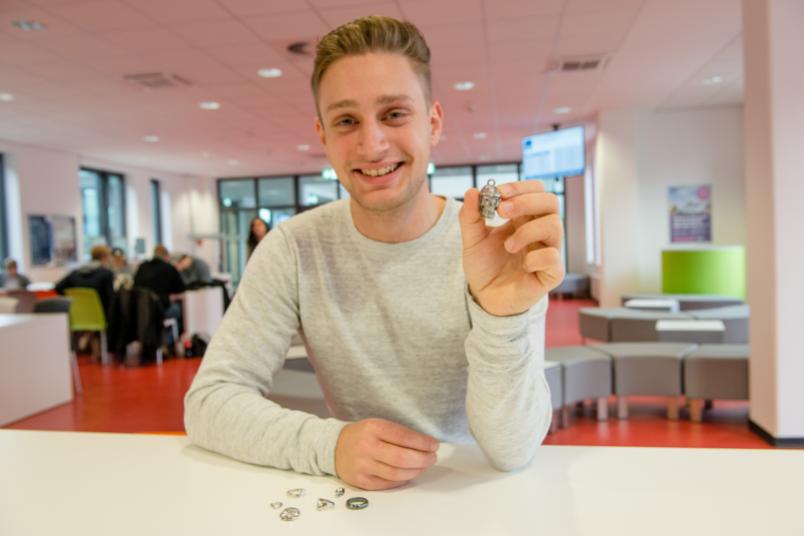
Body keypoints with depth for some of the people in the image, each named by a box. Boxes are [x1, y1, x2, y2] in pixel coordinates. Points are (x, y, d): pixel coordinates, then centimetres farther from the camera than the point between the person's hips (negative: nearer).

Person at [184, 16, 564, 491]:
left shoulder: (502, 254, -13)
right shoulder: (294, 249, -9)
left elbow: (512, 451, -19)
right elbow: (209, 399, -10)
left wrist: (502, 316, -37)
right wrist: (331, 444, -26)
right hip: (356, 496, 2)